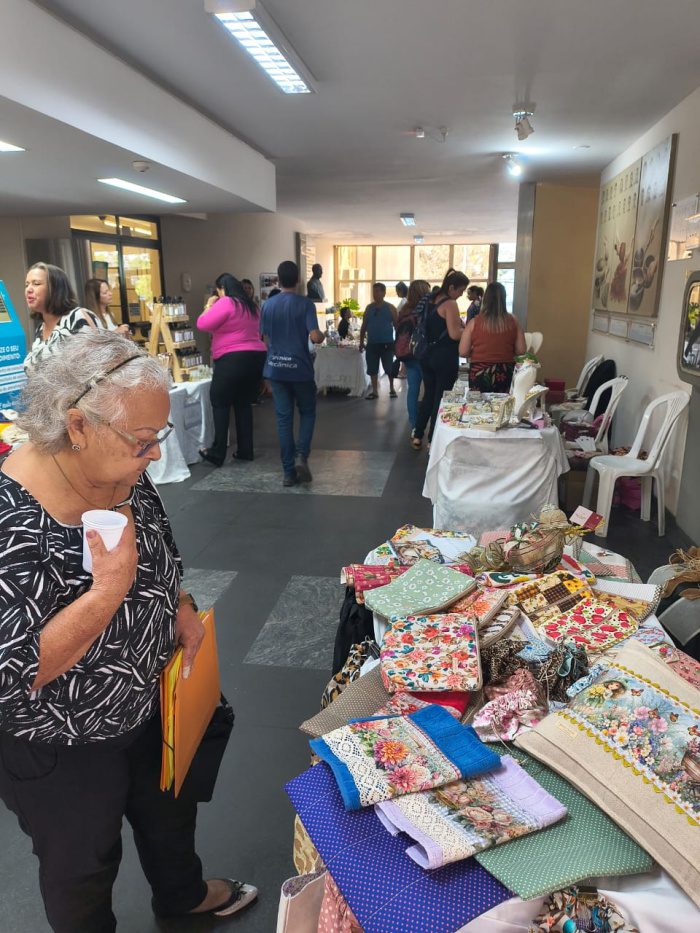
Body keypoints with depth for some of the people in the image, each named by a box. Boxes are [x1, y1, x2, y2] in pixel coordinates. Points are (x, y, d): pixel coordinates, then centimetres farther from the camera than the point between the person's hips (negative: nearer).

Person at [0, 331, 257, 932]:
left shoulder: (123, 475, -12)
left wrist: (181, 609, -10)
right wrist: (109, 589, -39)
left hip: (150, 704, 7)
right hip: (61, 751, -7)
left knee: (170, 807, 32)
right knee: (84, 867, 23)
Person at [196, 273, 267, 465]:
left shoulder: (225, 303, -10)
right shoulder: (251, 306, 16)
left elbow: (202, 324, -13)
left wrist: (209, 306, 3)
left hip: (232, 359, -8)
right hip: (257, 357, 8)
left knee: (220, 403, 0)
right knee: (243, 403, 13)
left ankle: (218, 453, -1)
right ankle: (245, 450, 13)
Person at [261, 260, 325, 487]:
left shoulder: (268, 305, 5)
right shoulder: (305, 304, -8)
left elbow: (266, 339, 10)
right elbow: (315, 337, -16)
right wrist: (324, 336, 6)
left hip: (276, 367, 3)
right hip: (300, 367, -3)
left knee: (283, 418, 6)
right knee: (307, 412, 15)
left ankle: (289, 472, 7)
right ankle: (301, 455, -5)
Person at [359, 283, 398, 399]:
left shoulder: (390, 308, 1)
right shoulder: (369, 308, 9)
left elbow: (396, 325, 1)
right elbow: (364, 326, 12)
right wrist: (361, 342, 8)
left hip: (387, 343, -3)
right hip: (372, 343, 3)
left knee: (389, 368, -1)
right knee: (372, 368, 4)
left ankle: (392, 389, 17)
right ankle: (374, 391, 13)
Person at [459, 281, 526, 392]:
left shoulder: (474, 323, -6)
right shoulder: (513, 322, -1)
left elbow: (463, 352, -5)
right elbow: (521, 350, 2)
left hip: (479, 373, -1)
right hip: (505, 373, 2)